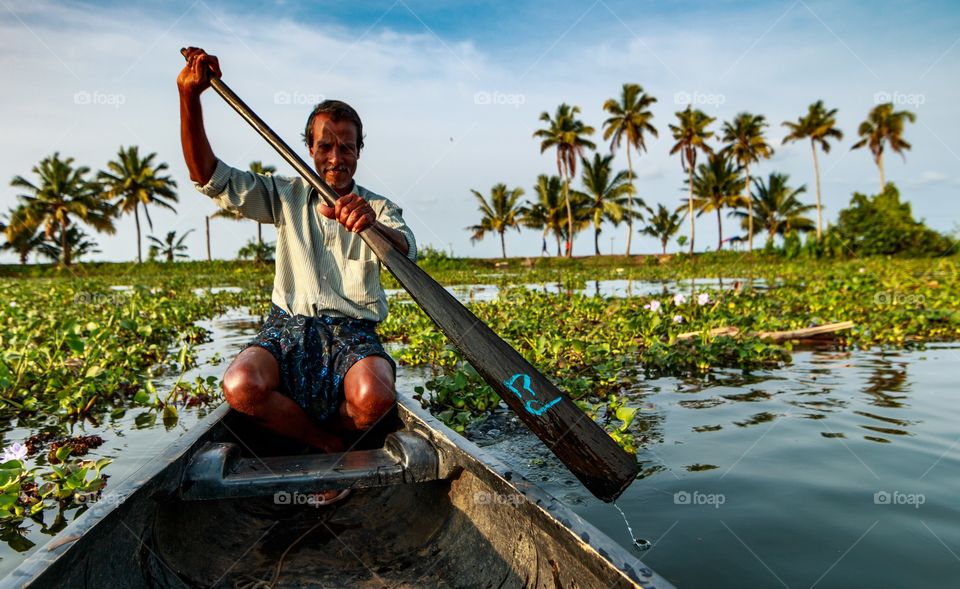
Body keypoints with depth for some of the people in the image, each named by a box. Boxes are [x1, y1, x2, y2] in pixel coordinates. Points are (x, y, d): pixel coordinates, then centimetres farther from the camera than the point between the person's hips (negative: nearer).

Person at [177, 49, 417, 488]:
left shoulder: (378, 209, 9)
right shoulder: (286, 196, 14)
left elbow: (407, 252, -14)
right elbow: (208, 177, 3)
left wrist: (372, 223, -38)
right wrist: (189, 97, -10)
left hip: (352, 335, -1)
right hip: (287, 329, 2)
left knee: (373, 394, -35)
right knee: (240, 386, -31)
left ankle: (331, 442, 0)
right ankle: (328, 445, -7)